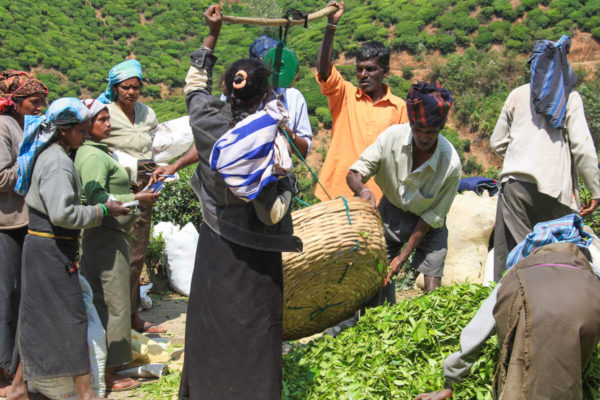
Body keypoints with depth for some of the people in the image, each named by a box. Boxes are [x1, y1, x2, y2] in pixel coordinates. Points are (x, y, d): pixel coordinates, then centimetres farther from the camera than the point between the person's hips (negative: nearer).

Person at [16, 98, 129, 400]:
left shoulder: (43, 154, 12)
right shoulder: (58, 162, -19)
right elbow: (62, 213, -27)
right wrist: (102, 210, -17)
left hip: (38, 244, 10)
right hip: (53, 249, -10)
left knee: (37, 316, 17)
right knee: (72, 317, -4)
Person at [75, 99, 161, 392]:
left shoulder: (93, 152, 15)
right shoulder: (93, 156, -16)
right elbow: (96, 199, -25)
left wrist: (134, 198, 15)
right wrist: (136, 199, -19)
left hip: (101, 235, 10)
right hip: (107, 236, -10)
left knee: (100, 302, 15)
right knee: (113, 304, -3)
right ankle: (108, 374, 5)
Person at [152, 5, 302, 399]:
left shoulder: (207, 121, -8)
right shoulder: (266, 141, -20)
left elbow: (195, 83, 15)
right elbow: (272, 214, -19)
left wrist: (212, 34, 17)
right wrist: (287, 178, -3)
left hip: (214, 245, 5)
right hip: (254, 255, -5)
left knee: (209, 320, 19)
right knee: (252, 330, 9)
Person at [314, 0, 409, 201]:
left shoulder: (399, 107, 5)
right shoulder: (345, 94, 4)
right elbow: (323, 69, -12)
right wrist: (331, 25, -21)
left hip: (378, 194, 0)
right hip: (338, 190, 0)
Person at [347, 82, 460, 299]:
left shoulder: (451, 164, -28)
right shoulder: (393, 136, -23)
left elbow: (431, 217, -18)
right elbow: (354, 173, -17)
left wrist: (403, 256, -19)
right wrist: (362, 189, -42)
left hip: (427, 224, -2)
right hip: (390, 211, 2)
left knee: (432, 291, -10)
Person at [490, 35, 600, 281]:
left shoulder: (518, 95, 13)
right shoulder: (570, 98, 6)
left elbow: (497, 143, 18)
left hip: (515, 181, 2)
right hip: (554, 186, -1)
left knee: (510, 253, 1)